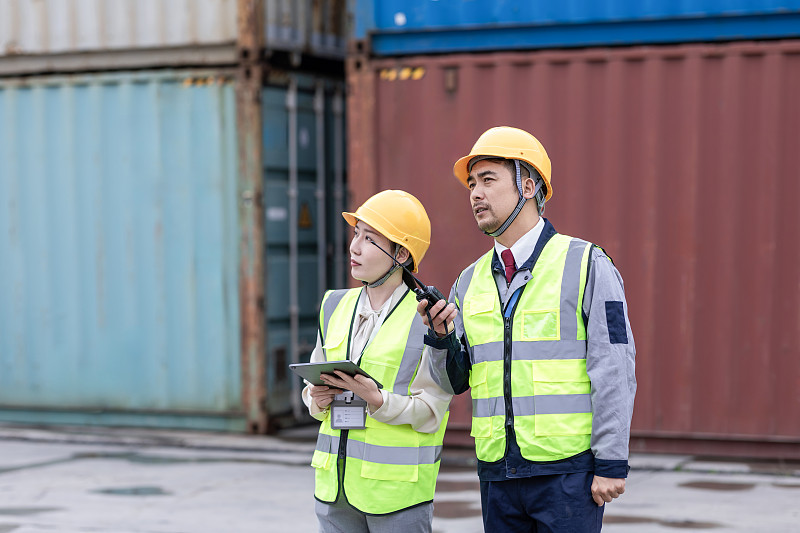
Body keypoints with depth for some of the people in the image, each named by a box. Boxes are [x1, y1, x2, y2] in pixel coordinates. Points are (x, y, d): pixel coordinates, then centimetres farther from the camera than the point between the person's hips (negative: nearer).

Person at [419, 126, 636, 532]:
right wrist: (441, 338, -7)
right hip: (497, 474, 5)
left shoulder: (586, 265, -3)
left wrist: (612, 462, -11)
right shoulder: (471, 281, 12)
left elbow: (614, 371, -7)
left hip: (568, 471, -5)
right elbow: (454, 382, 13)